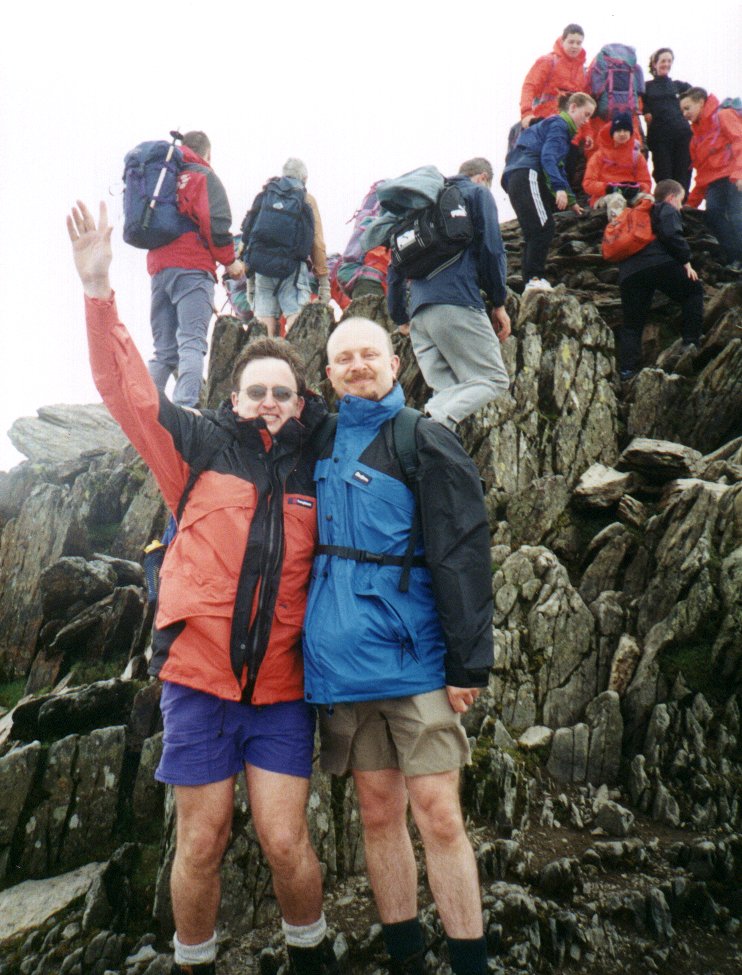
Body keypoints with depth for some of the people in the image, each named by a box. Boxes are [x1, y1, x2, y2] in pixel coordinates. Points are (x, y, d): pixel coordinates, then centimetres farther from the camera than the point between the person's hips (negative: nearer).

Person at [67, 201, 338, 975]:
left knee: (285, 842, 4)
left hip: (281, 686, 1)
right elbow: (128, 390, -5)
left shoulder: (316, 470, 5)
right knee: (201, 843, 10)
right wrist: (98, 291, -13)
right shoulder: (202, 445, 2)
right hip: (198, 676, -1)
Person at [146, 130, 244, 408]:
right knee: (192, 343, -13)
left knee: (163, 350, 10)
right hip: (192, 269, -6)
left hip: (158, 269, 6)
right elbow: (215, 224, -8)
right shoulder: (204, 177, 4)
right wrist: (230, 261, 2)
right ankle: (185, 409, -27)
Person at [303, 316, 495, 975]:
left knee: (439, 816, -1)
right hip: (339, 657, 4)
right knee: (379, 814, 14)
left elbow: (462, 555, -8)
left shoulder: (425, 442, -2)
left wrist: (469, 662, -12)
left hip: (413, 655, -4)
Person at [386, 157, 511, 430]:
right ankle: (437, 421, -29)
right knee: (494, 379, -5)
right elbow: (491, 248, -1)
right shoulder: (478, 192, 13)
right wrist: (499, 303, 4)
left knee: (446, 392, 6)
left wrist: (400, 317, 26)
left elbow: (396, 265, 25)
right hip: (457, 303, -6)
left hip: (418, 311, 7)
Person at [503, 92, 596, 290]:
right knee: (544, 227, -19)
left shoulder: (561, 127, 33)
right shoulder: (559, 124, 1)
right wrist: (559, 188, -25)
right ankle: (535, 279, -23)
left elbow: (558, 167, 39)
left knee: (534, 232, 9)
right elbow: (547, 157, -15)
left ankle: (530, 283, 9)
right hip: (527, 175, -10)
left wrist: (570, 199, 39)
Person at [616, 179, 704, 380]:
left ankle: (627, 368, -3)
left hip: (628, 273, 6)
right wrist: (686, 261, -1)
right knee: (693, 290, 15)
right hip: (659, 263, -6)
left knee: (631, 324, 9)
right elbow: (671, 235, -6)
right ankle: (691, 343, 5)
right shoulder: (667, 210, 13)